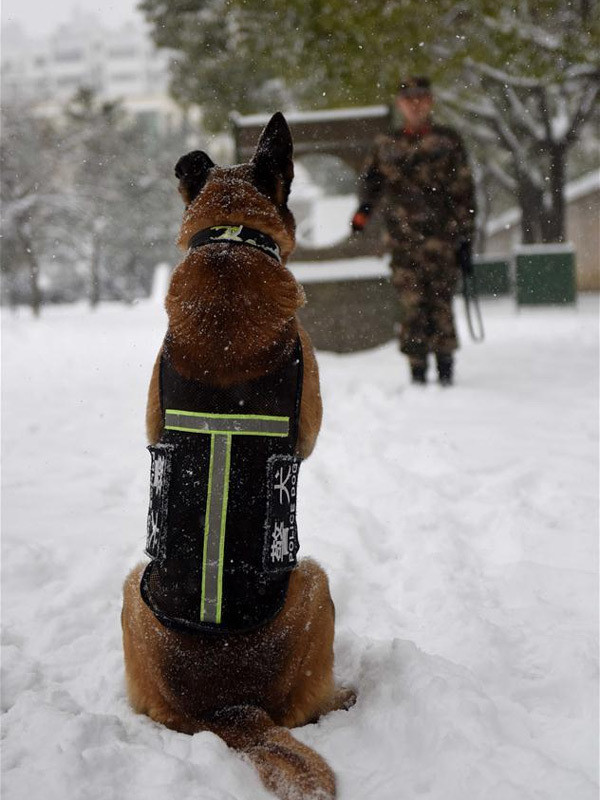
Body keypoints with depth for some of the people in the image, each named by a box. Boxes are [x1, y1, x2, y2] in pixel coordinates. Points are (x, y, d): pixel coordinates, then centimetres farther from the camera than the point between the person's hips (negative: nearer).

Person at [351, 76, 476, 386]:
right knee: (411, 305, -4)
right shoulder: (386, 145, 15)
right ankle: (417, 369, 3)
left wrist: (465, 237, 0)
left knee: (439, 302, -5)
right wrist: (362, 210, -1)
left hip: (441, 236, -2)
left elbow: (463, 192, 7)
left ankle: (445, 366, 7)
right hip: (403, 239, 2)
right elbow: (370, 180, 21)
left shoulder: (448, 141, 8)